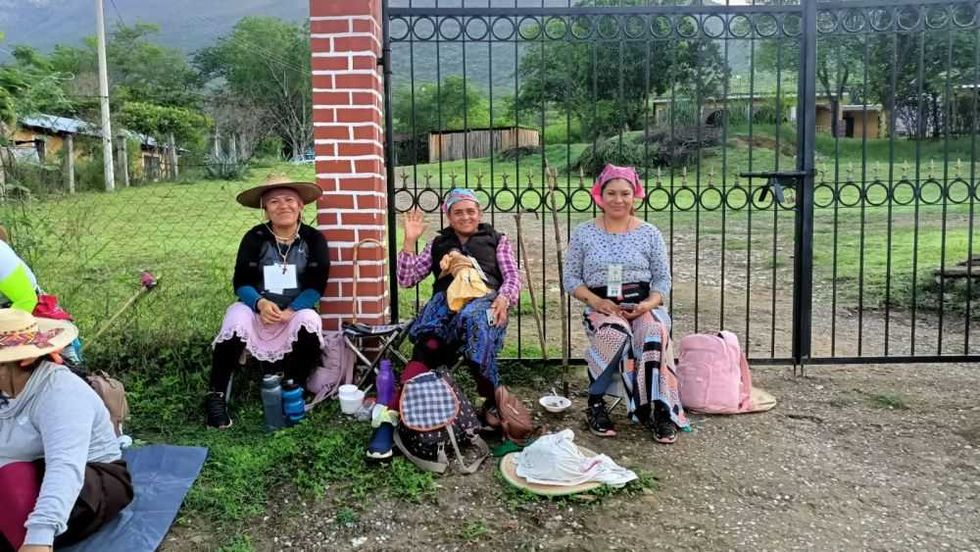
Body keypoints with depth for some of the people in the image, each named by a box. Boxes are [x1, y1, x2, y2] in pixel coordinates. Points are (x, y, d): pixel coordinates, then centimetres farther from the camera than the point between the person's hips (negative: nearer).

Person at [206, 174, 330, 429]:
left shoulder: (313, 239, -4)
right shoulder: (254, 238, -3)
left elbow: (316, 286, -8)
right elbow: (241, 282, -8)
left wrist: (291, 311, -25)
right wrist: (260, 303, -29)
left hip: (297, 311, 0)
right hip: (257, 309, 0)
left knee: (310, 321, -31)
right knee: (237, 318, -30)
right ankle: (216, 396, -17)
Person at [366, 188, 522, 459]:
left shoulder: (497, 240, 27)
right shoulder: (438, 244, 31)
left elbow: (513, 277, 12)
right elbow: (406, 280, 22)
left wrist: (503, 298, -10)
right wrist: (410, 241, 13)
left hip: (484, 299, -1)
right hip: (446, 300, 1)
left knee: (471, 318, -42)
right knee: (428, 346, -34)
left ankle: (491, 401, -31)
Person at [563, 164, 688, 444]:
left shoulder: (649, 233, 9)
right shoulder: (584, 233, 7)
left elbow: (663, 279, 10)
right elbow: (571, 278, 7)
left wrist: (648, 304, -10)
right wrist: (595, 300, -11)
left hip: (643, 306, 1)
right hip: (601, 308, -1)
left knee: (655, 335, -35)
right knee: (616, 333, -37)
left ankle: (662, 411, -25)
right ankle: (595, 403, -18)